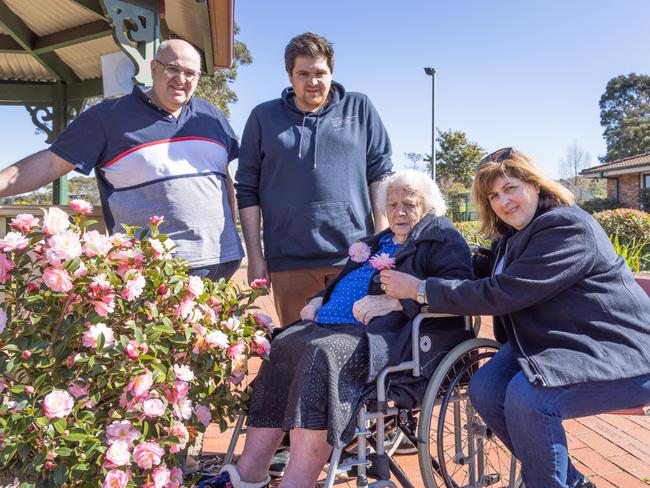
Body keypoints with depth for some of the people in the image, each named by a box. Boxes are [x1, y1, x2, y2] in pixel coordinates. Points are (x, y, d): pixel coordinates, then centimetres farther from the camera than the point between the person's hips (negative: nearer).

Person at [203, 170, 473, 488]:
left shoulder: (442, 238, 6)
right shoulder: (379, 242, 30)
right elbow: (342, 281, 39)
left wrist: (395, 301, -23)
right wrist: (319, 299, 16)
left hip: (389, 333, -8)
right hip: (334, 323, 8)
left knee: (323, 354, -34)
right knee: (278, 349, -14)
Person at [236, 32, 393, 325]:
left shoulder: (360, 109, 9)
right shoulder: (263, 117, 8)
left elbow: (380, 172, 10)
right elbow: (247, 190, 7)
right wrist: (254, 256, 2)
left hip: (355, 257, 0)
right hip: (290, 262, 0)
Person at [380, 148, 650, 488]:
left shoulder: (568, 227, -19)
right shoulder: (514, 238, 10)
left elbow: (502, 293, -26)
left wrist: (420, 289, -22)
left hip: (618, 355, -8)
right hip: (552, 342, 9)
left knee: (526, 396, -30)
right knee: (485, 390, -11)